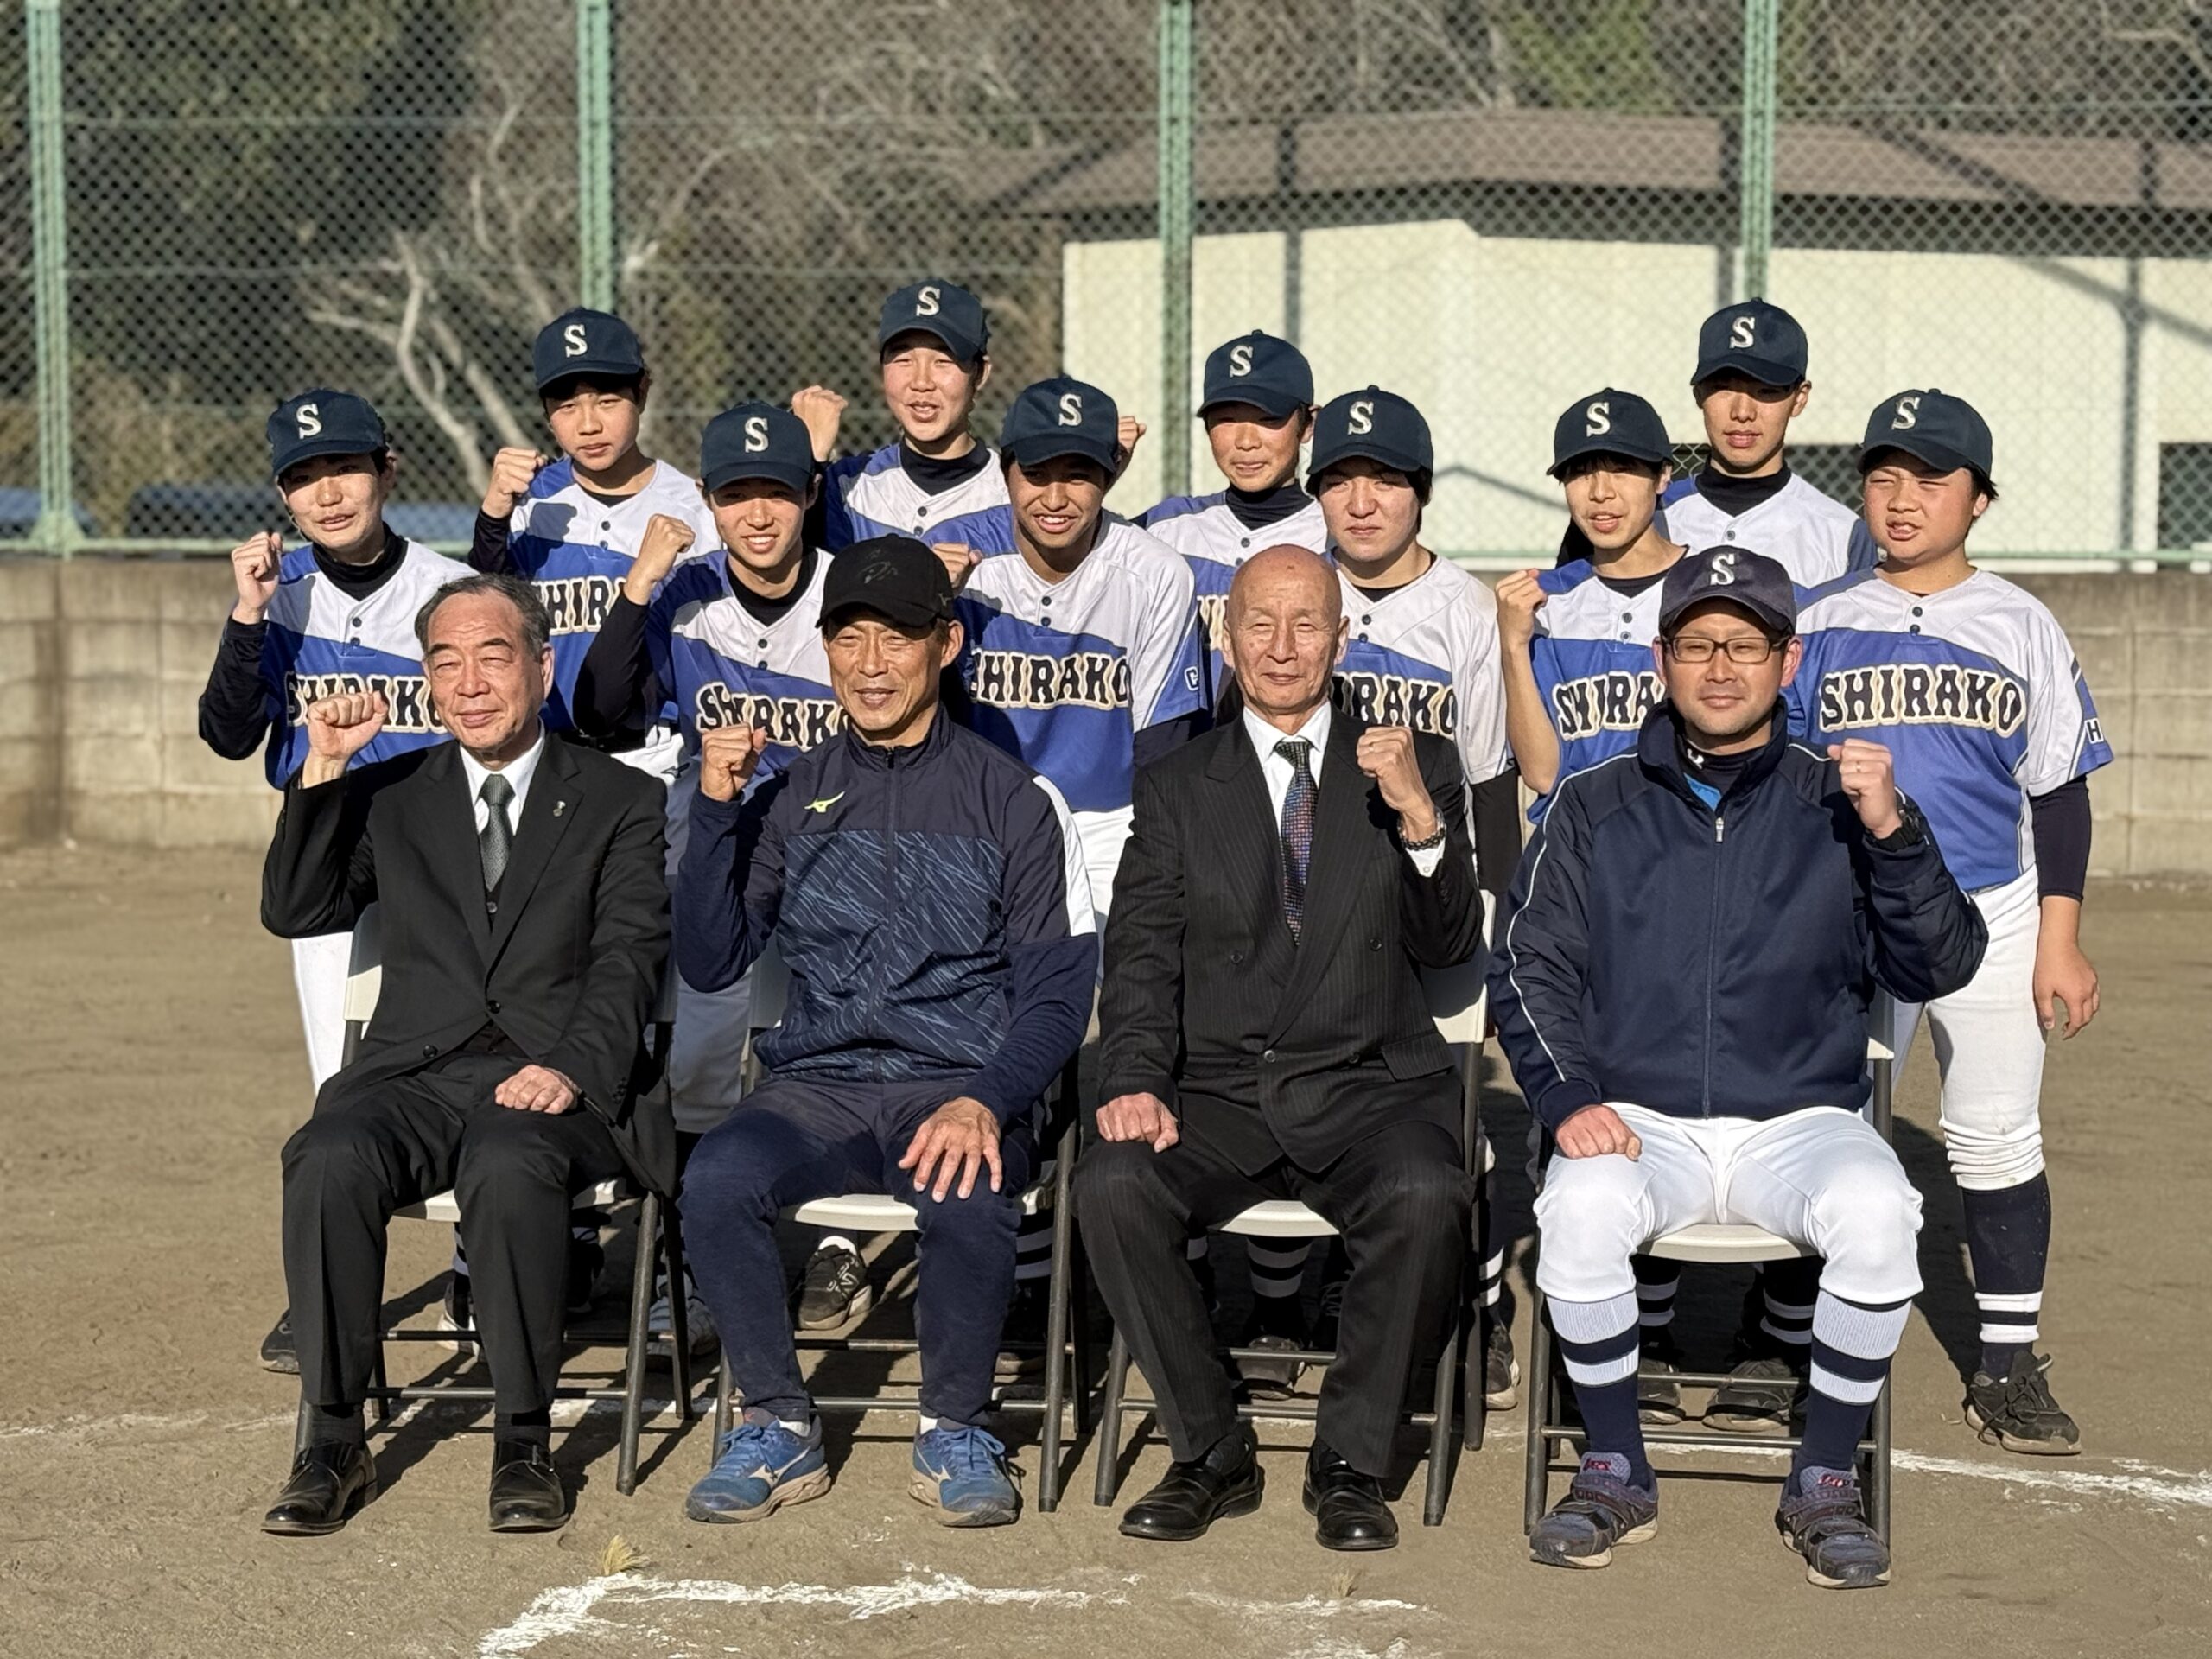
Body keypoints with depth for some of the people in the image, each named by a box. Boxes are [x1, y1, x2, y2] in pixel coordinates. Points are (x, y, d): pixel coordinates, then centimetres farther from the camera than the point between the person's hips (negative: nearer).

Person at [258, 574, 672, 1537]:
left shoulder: (622, 802, 10)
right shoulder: (390, 797, 20)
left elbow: (630, 960, -2)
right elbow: (293, 914, 11)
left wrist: (570, 1068, -20)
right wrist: (324, 770, 1)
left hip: (557, 1086, -3)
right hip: (415, 1076, 3)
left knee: (508, 1164, -37)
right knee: (328, 1161, -30)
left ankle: (523, 1442, -22)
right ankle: (333, 1441, -18)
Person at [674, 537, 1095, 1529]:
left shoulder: (1012, 801, 7)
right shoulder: (789, 801, 14)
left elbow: (1055, 994, 1)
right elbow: (708, 963, 8)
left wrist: (984, 1102, -17)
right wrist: (716, 812, -3)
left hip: (961, 1086, -2)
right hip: (817, 1086, 2)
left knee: (968, 1203, -36)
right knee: (714, 1181, -30)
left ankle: (954, 1431, -9)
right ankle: (778, 1427, -10)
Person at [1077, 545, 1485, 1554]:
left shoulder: (1417, 768, 12)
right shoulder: (1176, 788, 14)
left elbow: (1448, 946, 2)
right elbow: (1143, 958, 6)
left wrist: (1420, 818, -15)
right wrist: (1136, 1084, -12)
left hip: (1368, 1090, -1)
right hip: (1218, 1094, 1)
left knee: (1425, 1198, -33)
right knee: (1111, 1185, -29)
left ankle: (1349, 1461, -14)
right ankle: (1211, 1453, -11)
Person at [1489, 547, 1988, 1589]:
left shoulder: (1837, 802, 7)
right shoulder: (1596, 809, 10)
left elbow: (1938, 970, 0)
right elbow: (1529, 967, 7)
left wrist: (1893, 835, -16)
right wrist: (1567, 1098, -10)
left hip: (1802, 1120, 0)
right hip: (1639, 1121, 0)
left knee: (1876, 1211, -32)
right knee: (1583, 1207, -32)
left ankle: (1825, 1482, -10)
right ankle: (1616, 1474, -10)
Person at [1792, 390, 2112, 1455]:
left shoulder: (2020, 626, 4)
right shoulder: (1819, 625, 5)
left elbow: (2058, 793, 4)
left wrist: (2059, 941, -3)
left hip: (1989, 924, 0)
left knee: (1999, 1145, 0)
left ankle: (2008, 1367, 9)